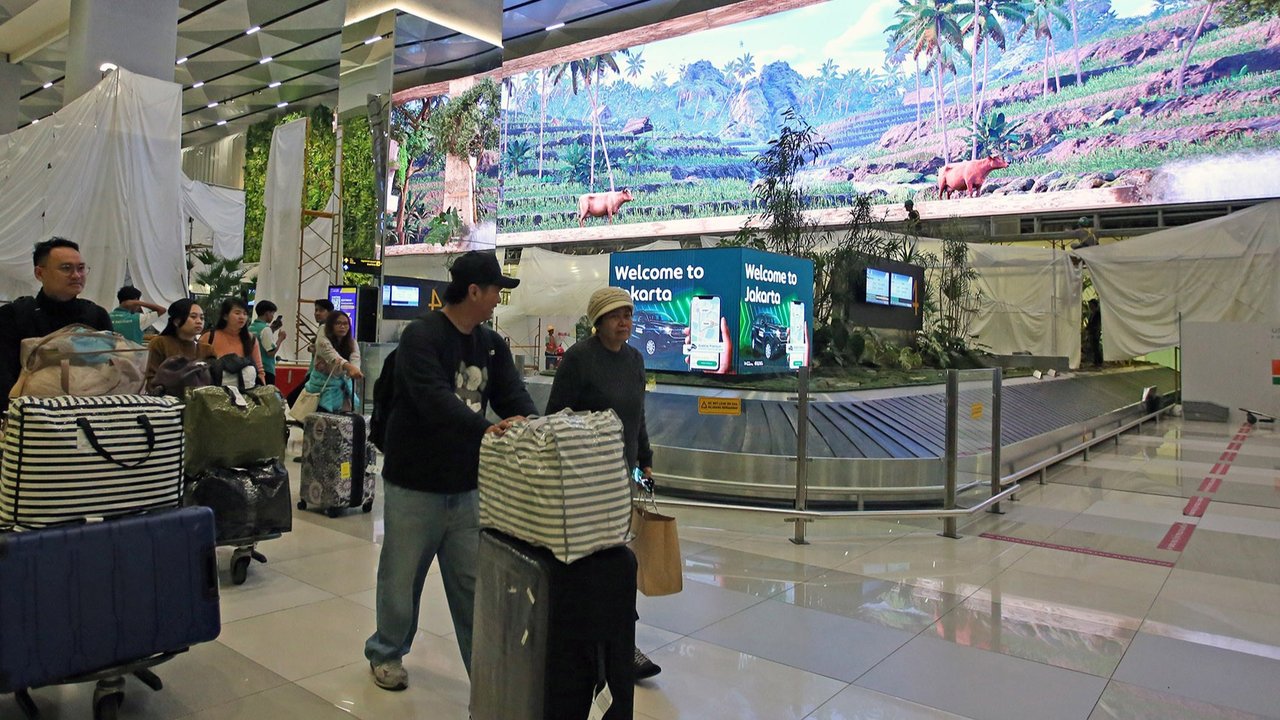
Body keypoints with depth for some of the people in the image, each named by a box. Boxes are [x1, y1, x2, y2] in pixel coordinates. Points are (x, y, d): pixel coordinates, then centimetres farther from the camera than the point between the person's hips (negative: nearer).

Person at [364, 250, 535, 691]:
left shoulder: (492, 345, 7)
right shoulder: (421, 336, -14)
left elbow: (514, 395, 0)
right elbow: (434, 397, -29)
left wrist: (524, 420, -23)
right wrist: (484, 429, -42)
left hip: (467, 486, 5)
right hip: (415, 485, -5)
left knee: (473, 584, 11)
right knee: (402, 577, 13)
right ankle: (386, 654, 37)